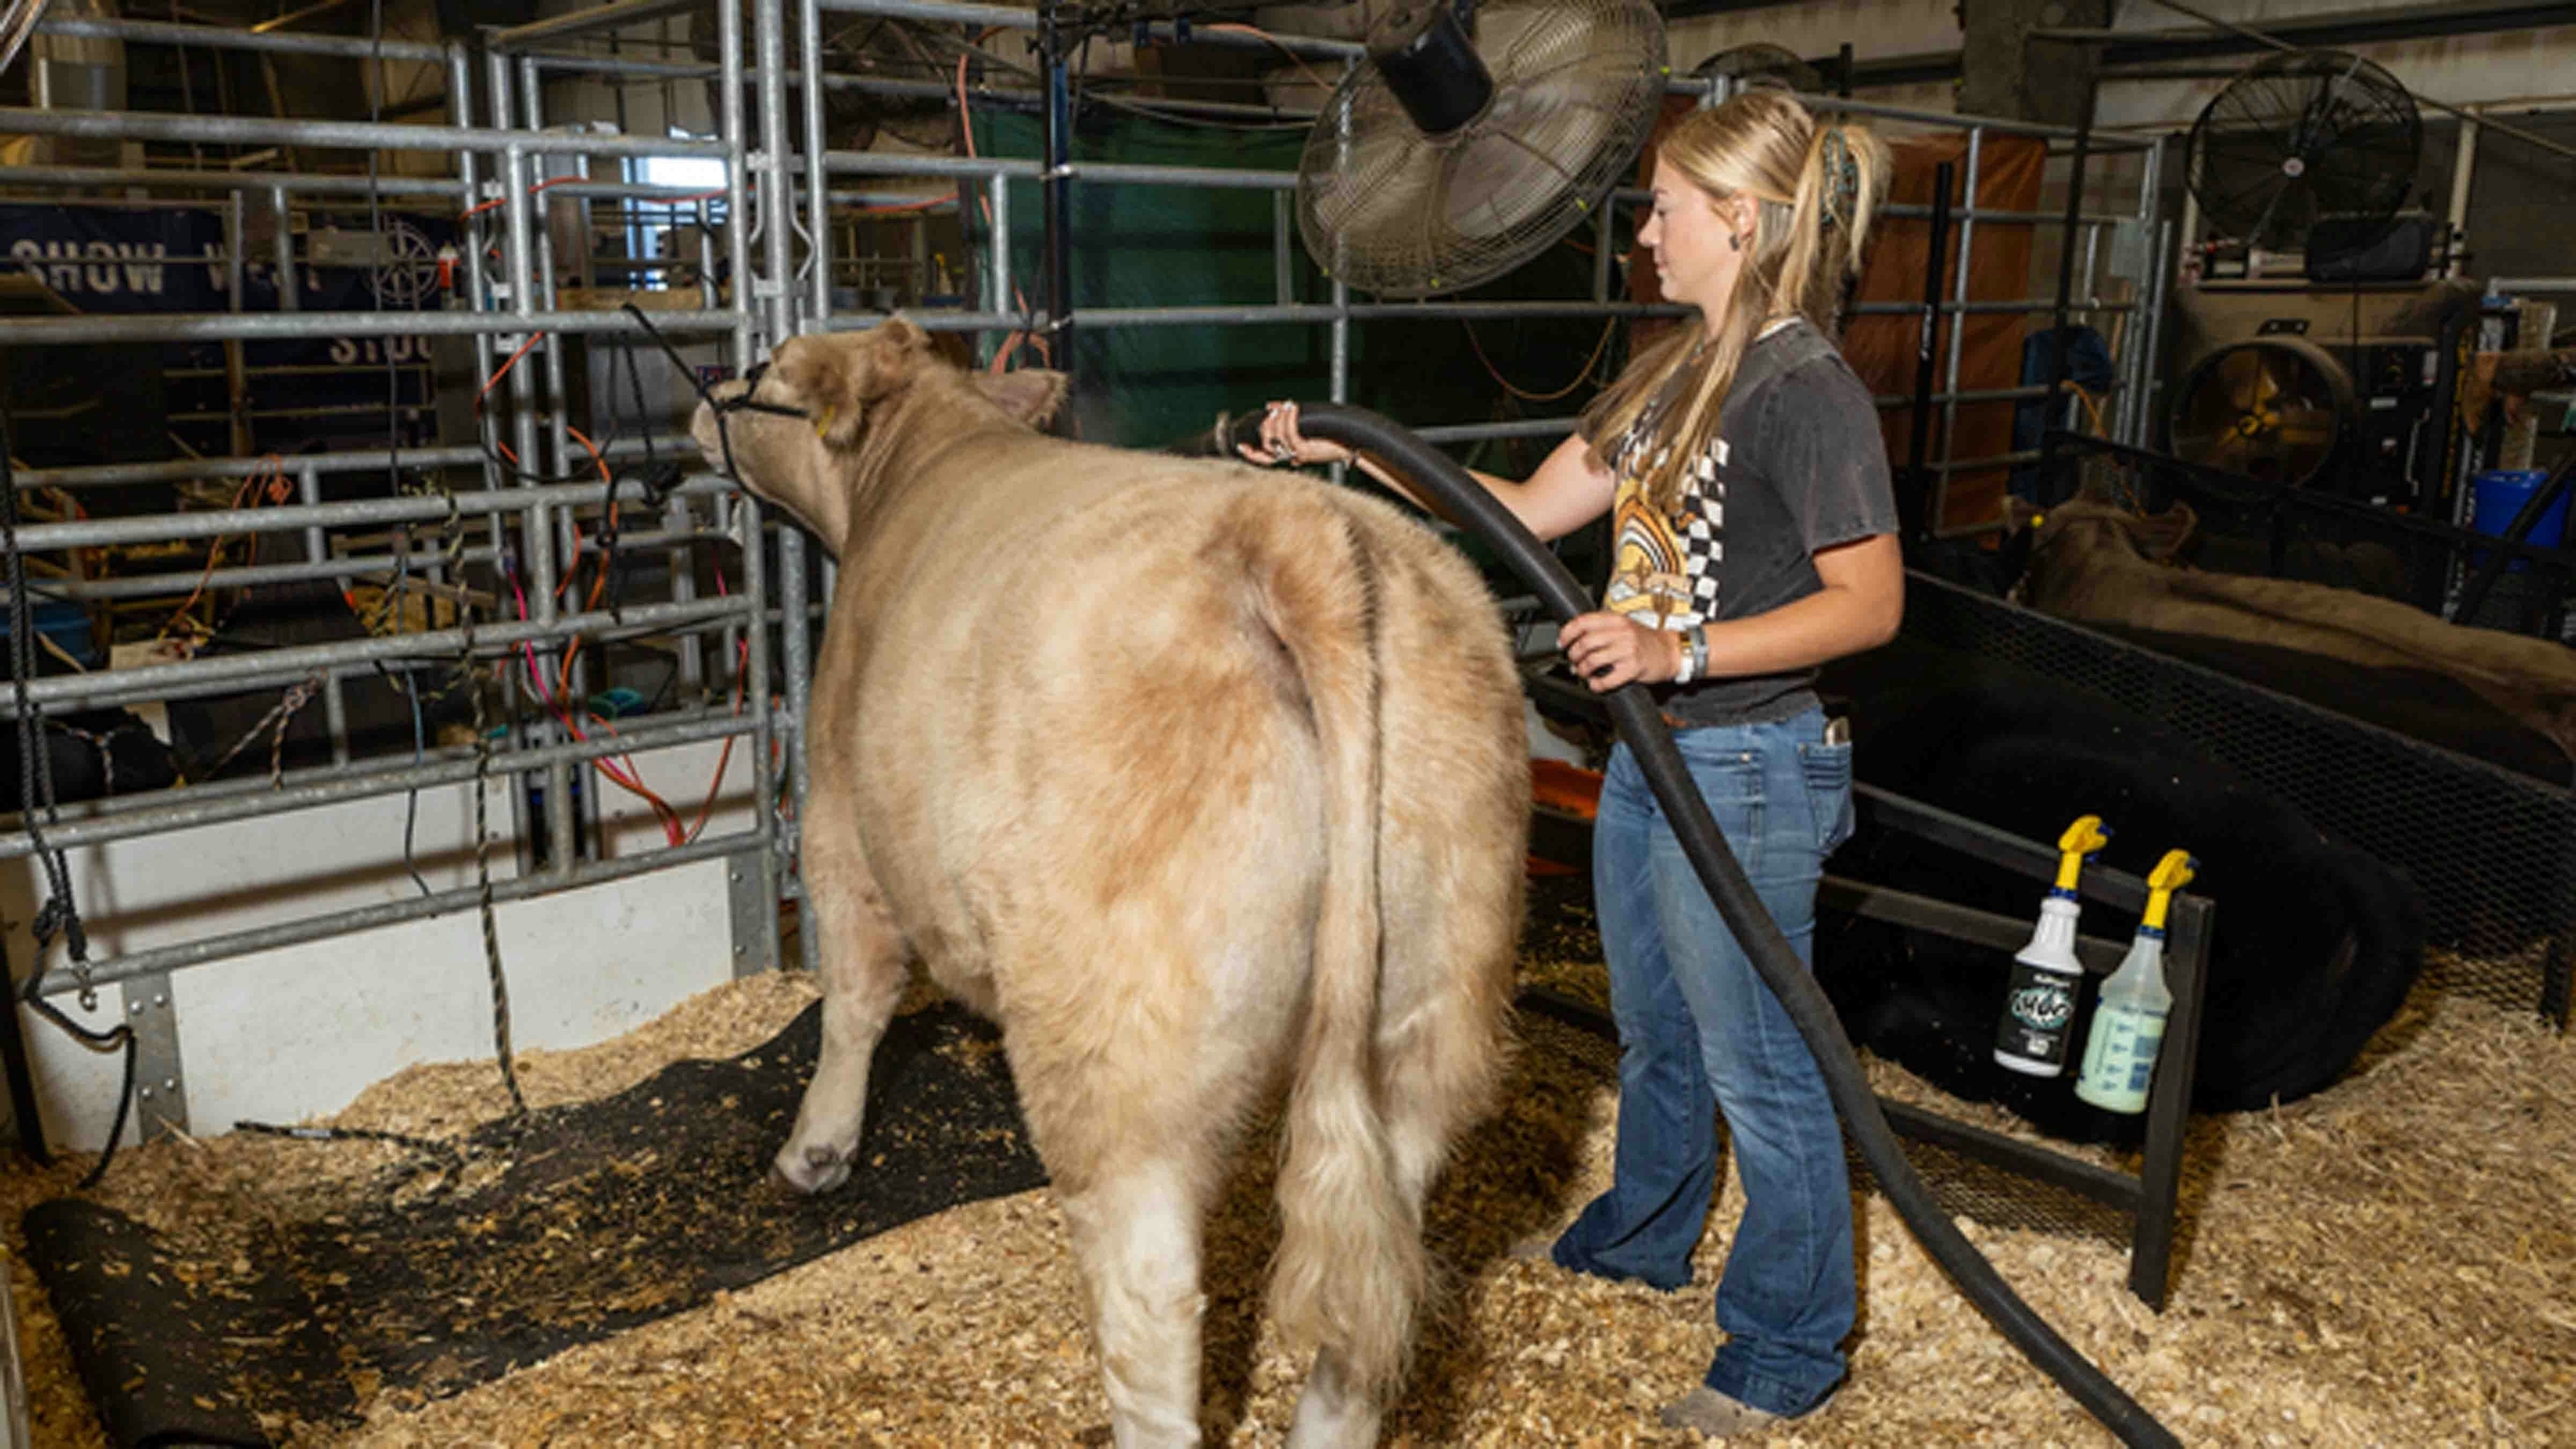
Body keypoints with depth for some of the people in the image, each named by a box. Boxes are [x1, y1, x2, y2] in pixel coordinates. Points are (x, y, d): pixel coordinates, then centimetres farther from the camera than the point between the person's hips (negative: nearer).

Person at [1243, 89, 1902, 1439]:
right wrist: (1357, 453, 7)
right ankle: (1643, 1238, 48)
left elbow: (1870, 603, -20)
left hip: (1744, 773, -9)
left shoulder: (1807, 390, -19)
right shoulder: (1669, 370, 9)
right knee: (1655, 1032, 25)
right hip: (1649, 755, 9)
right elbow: (1534, 507, 11)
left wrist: (1681, 652, -29)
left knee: (1758, 1066, 5)